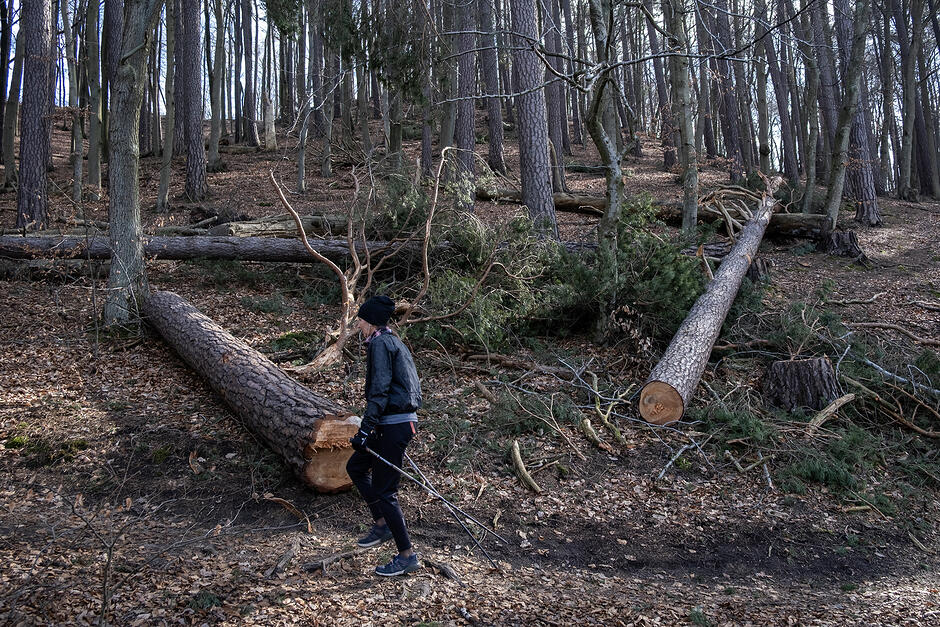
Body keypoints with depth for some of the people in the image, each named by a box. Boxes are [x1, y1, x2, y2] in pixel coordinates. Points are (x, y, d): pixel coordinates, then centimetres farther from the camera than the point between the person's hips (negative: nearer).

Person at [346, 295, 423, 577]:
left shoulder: (380, 344, -13)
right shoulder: (393, 341, 16)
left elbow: (380, 390, -21)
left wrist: (365, 429, -22)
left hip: (394, 425, -10)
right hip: (403, 420, 10)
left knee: (383, 490, -2)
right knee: (355, 467, 21)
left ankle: (408, 556, 7)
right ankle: (382, 524, 27)